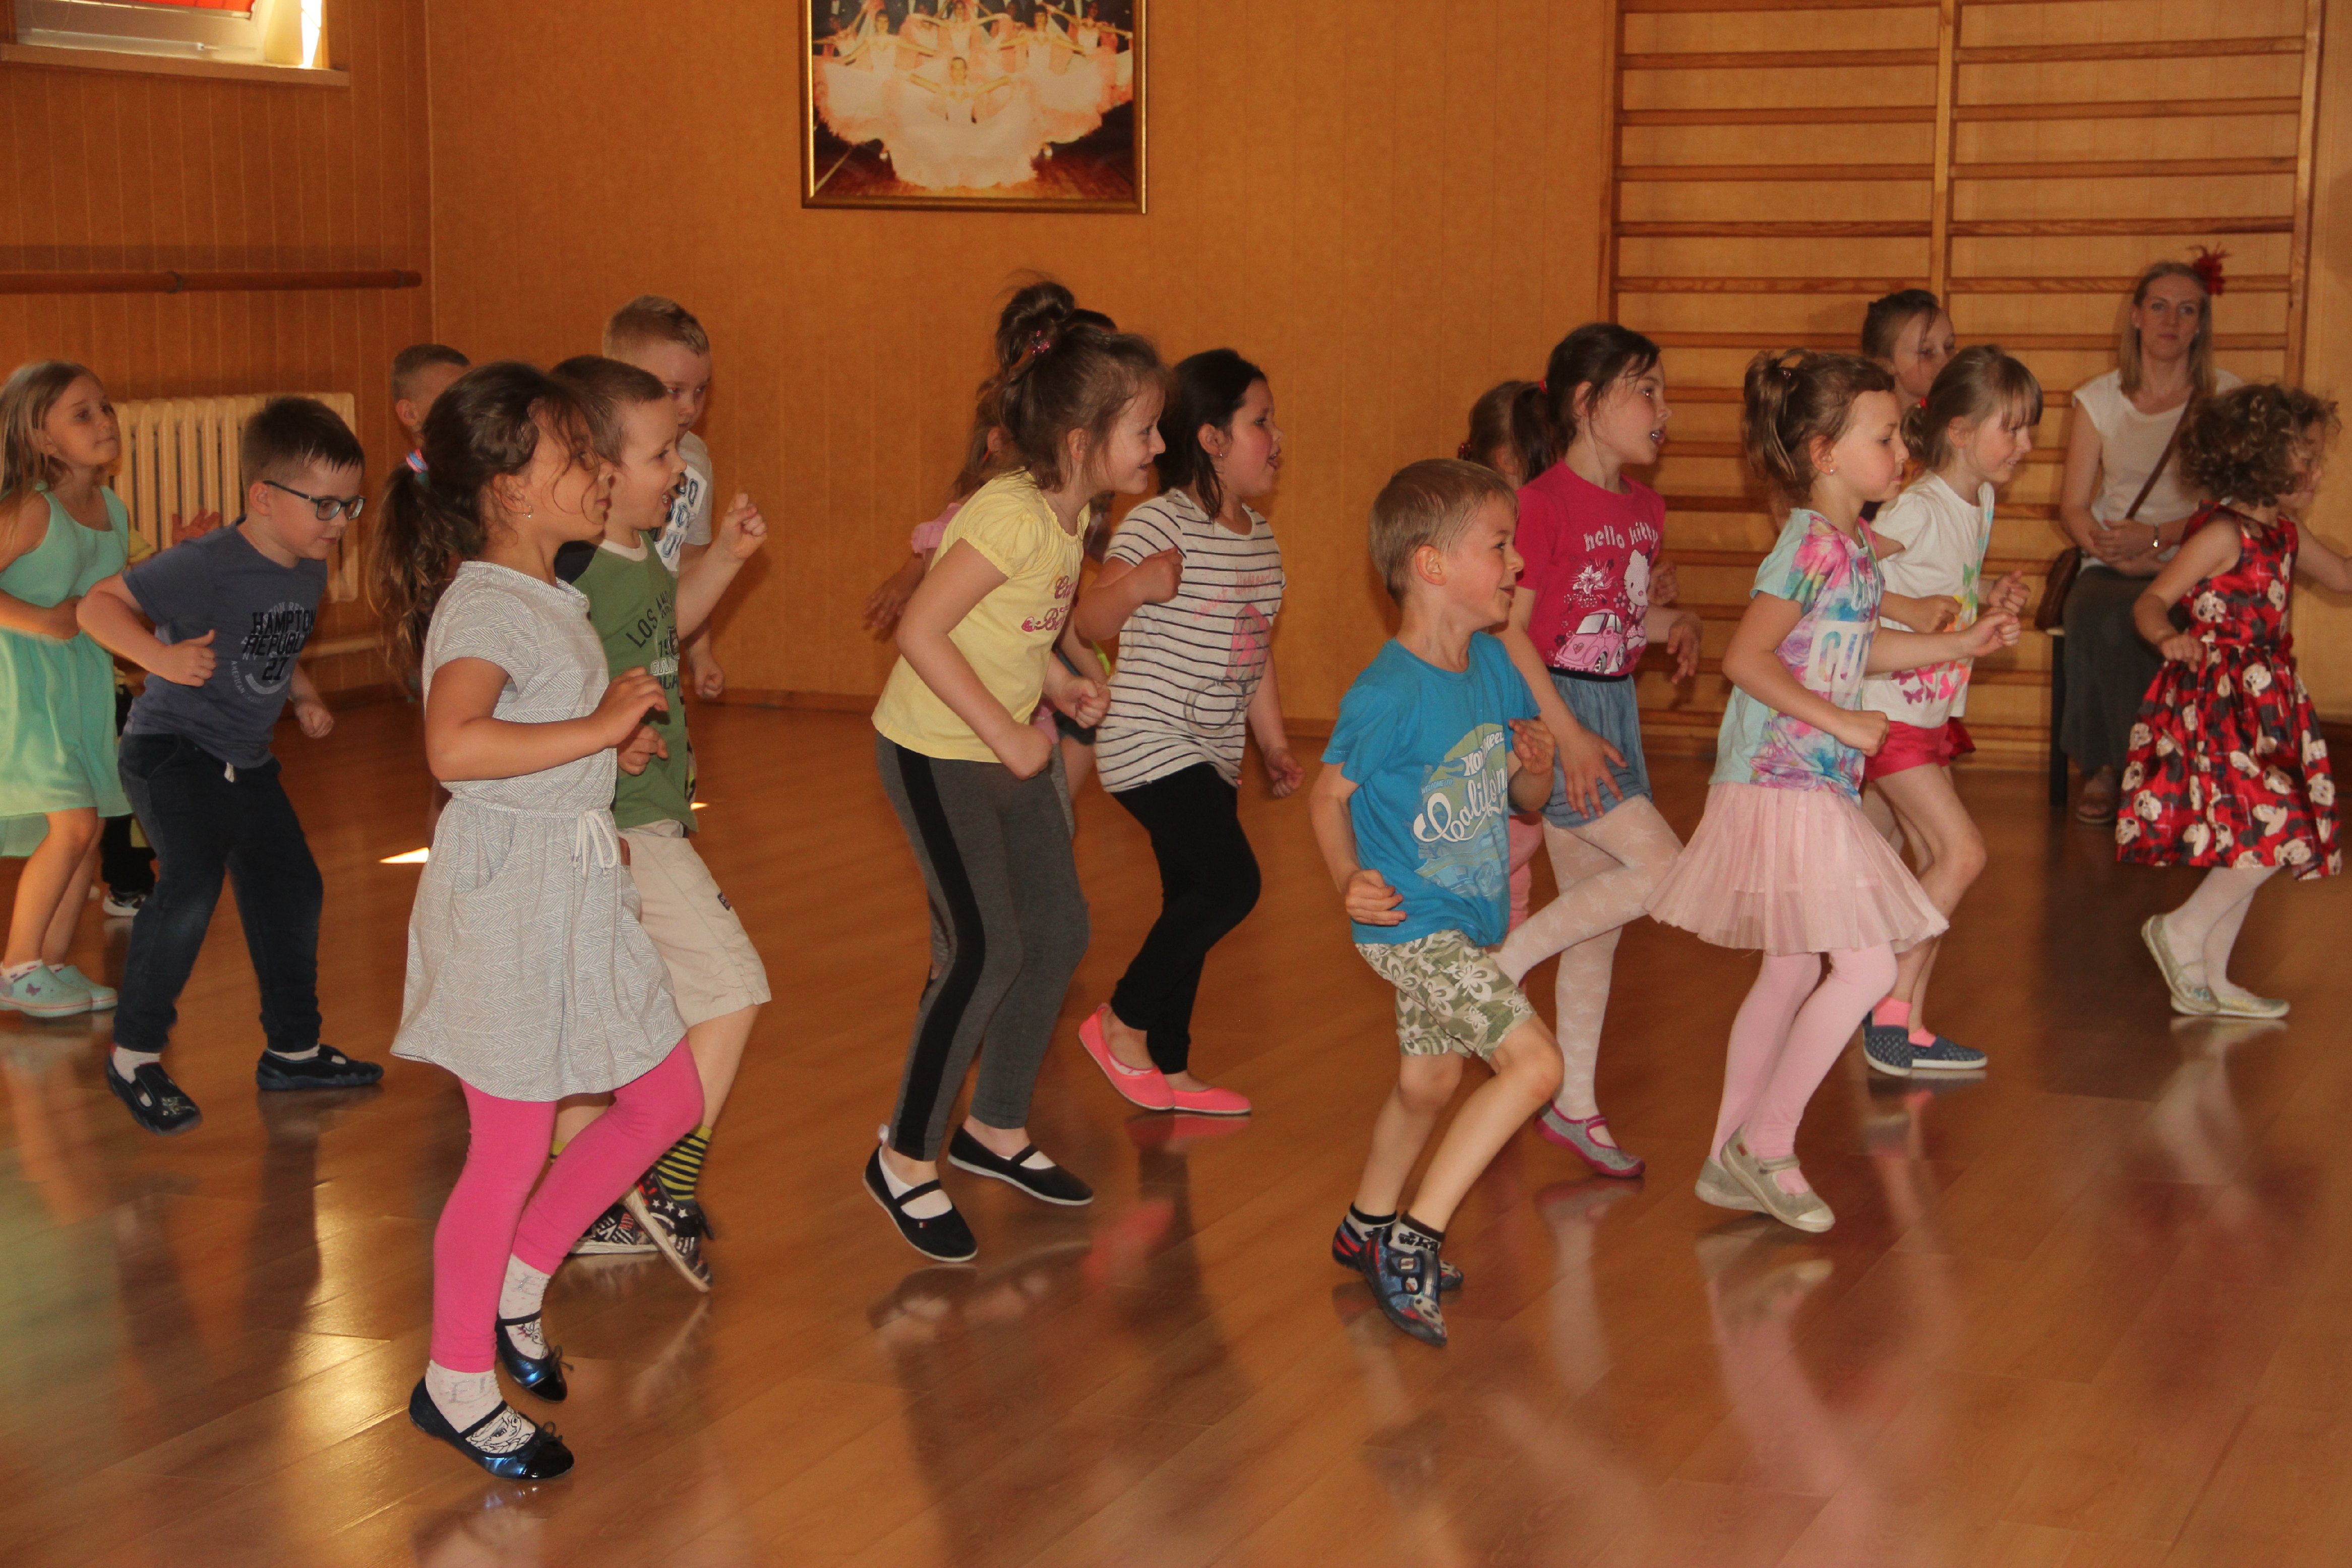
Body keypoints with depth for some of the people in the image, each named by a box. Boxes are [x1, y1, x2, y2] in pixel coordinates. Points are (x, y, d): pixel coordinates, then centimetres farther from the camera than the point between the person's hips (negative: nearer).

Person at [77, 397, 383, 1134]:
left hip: (246, 762, 9)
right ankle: (135, 1056, -11)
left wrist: (307, 699, 5)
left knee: (292, 891, 14)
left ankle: (292, 1050, 31)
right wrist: (164, 657, -34)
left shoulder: (308, 571, 4)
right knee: (192, 885, -25)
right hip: (171, 749, -9)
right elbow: (99, 604, -20)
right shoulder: (207, 566, -22)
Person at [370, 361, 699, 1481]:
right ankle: (457, 1379, 18)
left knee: (668, 1097, 14)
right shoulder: (483, 608, -19)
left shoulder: (550, 600, 11)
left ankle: (517, 1279, 29)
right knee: (512, 1150, 0)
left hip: (581, 885, 9)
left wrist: (615, 741, 10)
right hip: (505, 894, -9)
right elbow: (455, 744, -38)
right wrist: (599, 727, -29)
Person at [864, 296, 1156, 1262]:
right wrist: (1009, 733, -24)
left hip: (1006, 749, 9)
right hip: (935, 750, -9)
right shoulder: (1011, 514, -25)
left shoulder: (1070, 513, 3)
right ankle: (906, 1158, 5)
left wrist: (1056, 681, 0)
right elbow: (921, 630, -28)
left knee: (1059, 933, 11)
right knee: (988, 950, -11)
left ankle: (996, 1129, 28)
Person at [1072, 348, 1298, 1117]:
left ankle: (1168, 1068, 25)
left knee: (1195, 904, 13)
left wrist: (1275, 744, 18)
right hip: (1152, 745, -9)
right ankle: (1123, 1023, 2)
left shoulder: (1261, 540, 11)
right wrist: (1137, 585, -36)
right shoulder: (1159, 524, -14)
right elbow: (1089, 623, -16)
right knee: (1231, 884, -16)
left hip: (1213, 757, 9)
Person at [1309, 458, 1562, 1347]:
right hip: (1411, 926, -9)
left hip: (1471, 922, 9)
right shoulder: (1388, 695, -21)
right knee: (1534, 1063, -16)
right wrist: (1349, 880, -24)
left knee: (1429, 1081, 21)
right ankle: (1415, 1239, -8)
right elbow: (1330, 795, -9)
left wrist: (1536, 766, -11)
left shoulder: (1494, 664, 3)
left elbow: (1525, 799, 11)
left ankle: (1369, 1227, 43)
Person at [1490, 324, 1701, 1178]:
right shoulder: (1545, 502, -15)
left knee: (1598, 917, 10)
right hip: (1550, 708, -8)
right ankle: (1498, 968, -4)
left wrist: (1673, 621, 1)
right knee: (1660, 867, -17)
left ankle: (1575, 1106, 20)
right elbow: (1510, 630, -17)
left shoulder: (1642, 506, 10)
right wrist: (1567, 733, -21)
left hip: (1613, 708, 8)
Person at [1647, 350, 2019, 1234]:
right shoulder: (1812, 546, -17)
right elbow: (1746, 658, -23)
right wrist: (1841, 721, -20)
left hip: (1815, 788, 10)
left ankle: (1730, 1162, 21)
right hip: (1781, 787, -10)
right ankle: (1767, 1141, 1)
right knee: (1867, 967, -9)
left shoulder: (1854, 546, 11)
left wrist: (1962, 644, 22)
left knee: (1790, 972, 14)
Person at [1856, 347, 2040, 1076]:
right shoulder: (1918, 510, -20)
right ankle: (1890, 1006, -4)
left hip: (1934, 708, 9)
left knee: (1937, 863, 8)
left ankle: (1909, 1029, 14)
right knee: (1963, 852, -13)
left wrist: (1991, 596, 2)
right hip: (1889, 708, -9)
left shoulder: (1980, 503, 8)